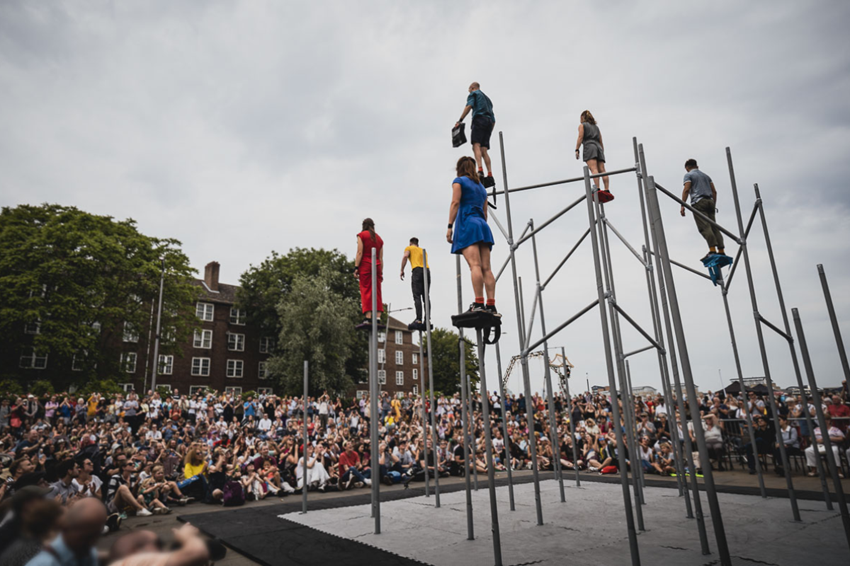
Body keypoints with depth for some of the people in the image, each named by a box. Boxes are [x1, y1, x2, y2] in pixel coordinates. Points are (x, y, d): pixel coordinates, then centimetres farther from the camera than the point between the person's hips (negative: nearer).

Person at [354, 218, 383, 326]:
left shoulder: (361, 235, 5)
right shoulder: (379, 238, 19)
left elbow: (359, 253, -6)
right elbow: (381, 257, 14)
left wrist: (356, 267, -8)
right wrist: (381, 272, 15)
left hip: (365, 264, -4)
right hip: (377, 265, 4)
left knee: (366, 291, -8)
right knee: (377, 292, 3)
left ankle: (368, 318, -17)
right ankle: (378, 317, -6)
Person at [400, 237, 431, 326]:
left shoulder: (409, 248, 17)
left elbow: (405, 256, -3)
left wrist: (402, 270, -2)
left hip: (417, 270, -5)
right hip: (427, 270, 5)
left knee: (417, 296, -11)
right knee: (426, 296, 4)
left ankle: (419, 319, -21)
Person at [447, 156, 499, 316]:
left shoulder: (459, 181, 8)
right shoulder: (481, 187, 28)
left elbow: (455, 202, -5)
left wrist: (449, 226, -9)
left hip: (467, 223, -6)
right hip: (483, 225, 6)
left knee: (475, 265, -19)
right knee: (486, 268, -3)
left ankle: (479, 303, -28)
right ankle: (491, 305, -10)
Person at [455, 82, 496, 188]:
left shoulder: (473, 94, 14)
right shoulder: (487, 98, 35)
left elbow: (469, 106, -8)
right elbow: (493, 120, 28)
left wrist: (460, 120, -12)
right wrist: (489, 133, 29)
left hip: (479, 119, -7)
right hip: (489, 122, 7)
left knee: (476, 145, -19)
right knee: (484, 149, -1)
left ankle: (480, 171, -41)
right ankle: (490, 176, -15)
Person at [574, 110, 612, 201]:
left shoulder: (582, 125, 14)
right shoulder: (596, 127, 30)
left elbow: (580, 137, -2)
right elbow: (601, 142, 24)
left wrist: (577, 150, -7)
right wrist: (602, 153, 24)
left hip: (589, 146, -5)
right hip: (598, 147, 5)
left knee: (593, 169, -21)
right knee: (602, 170, -7)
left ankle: (597, 189, -38)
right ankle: (607, 190, -20)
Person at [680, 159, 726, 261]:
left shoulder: (688, 175, 9)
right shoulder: (706, 176, 28)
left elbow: (686, 189, -6)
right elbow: (714, 191, 21)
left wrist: (682, 205, -11)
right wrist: (713, 206, 25)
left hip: (698, 202, -6)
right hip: (710, 201, 7)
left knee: (705, 227, -17)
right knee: (714, 227, 2)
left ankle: (712, 251, -30)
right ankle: (721, 251, -7)